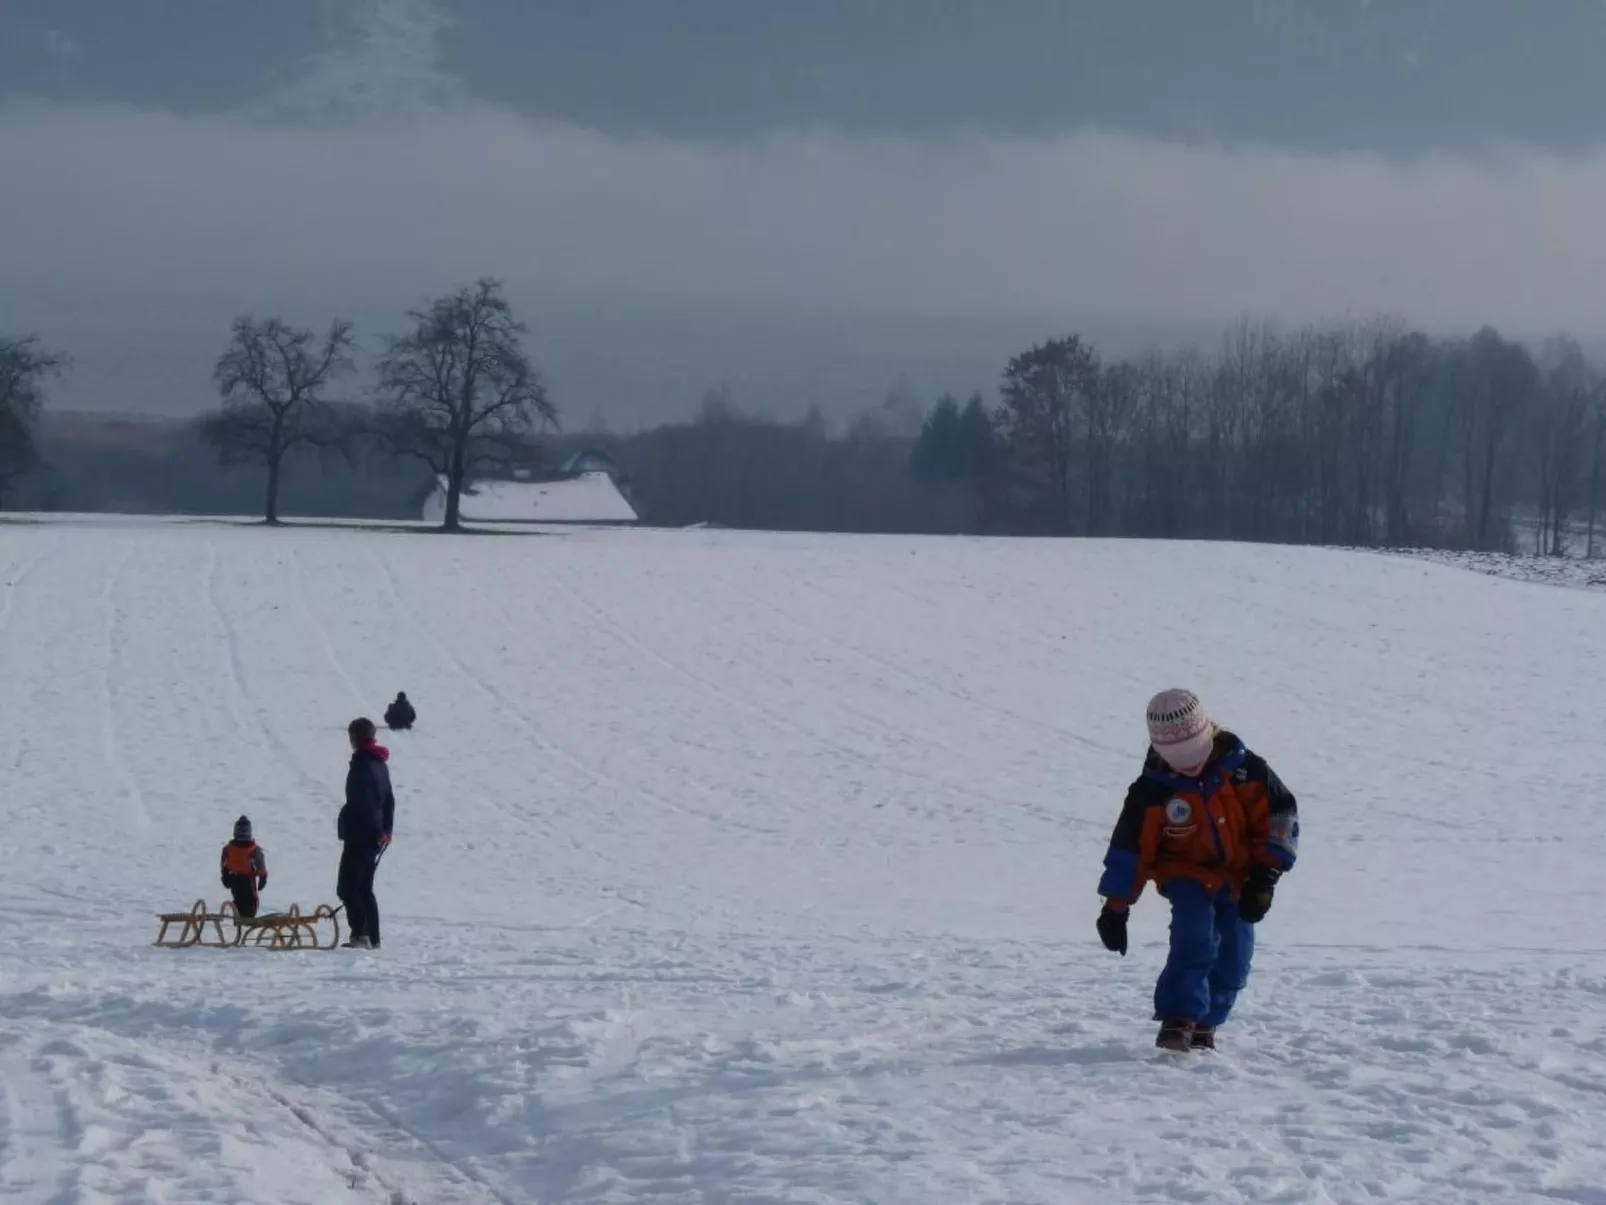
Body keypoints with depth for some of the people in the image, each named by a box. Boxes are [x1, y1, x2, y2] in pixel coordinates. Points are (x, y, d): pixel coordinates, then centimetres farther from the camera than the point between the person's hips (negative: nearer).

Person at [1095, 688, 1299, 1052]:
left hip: (1238, 879, 2)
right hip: (1188, 876, -2)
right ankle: (1179, 1020, -28)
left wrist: (1266, 873, -10)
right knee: (1194, 938, -26)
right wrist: (1115, 906, -8)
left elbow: (1280, 813, -4)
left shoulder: (1243, 769, -13)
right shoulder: (1153, 791, -14)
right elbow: (1130, 847, -8)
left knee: (1234, 957, 0)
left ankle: (1204, 1025, 18)